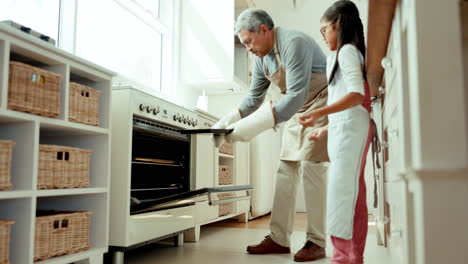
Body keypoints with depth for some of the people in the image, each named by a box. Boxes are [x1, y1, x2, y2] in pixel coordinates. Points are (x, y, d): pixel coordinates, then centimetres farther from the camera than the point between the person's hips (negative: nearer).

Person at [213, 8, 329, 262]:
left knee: (310, 168, -14)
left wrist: (251, 128, -38)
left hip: (321, 104, -8)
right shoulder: (261, 58, 2)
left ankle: (316, 242, -4)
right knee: (286, 170, 2)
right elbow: (253, 98, 9)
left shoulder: (293, 43, -25)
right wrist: (224, 123, -4)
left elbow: (295, 97, -33)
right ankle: (279, 239, 6)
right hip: (296, 109, 8)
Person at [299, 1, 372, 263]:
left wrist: (320, 112, -27)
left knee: (342, 192, -12)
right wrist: (326, 128, 25)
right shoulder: (347, 53, 24)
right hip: (345, 129, 10)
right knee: (351, 194, 6)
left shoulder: (346, 50, -4)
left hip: (350, 129, -10)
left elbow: (357, 95, -19)